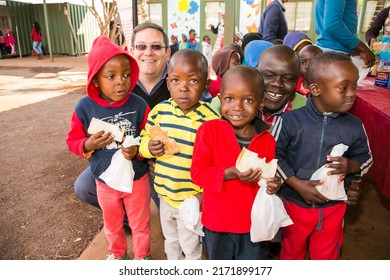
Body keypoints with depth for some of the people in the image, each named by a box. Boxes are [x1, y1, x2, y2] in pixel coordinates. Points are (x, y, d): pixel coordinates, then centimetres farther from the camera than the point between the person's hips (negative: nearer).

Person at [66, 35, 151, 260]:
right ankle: (117, 253, 56)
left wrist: (138, 151, -27)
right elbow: (73, 141, -4)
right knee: (112, 223, 27)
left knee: (140, 223, 20)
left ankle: (143, 255, 47)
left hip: (137, 179, -1)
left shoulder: (139, 105, -18)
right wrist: (89, 144, -25)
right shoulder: (85, 107, -14)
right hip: (105, 181, 2)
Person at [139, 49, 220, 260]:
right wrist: (148, 147, -18)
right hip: (165, 193, 5)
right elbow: (144, 138, 3)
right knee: (170, 239, 31)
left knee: (190, 246, 21)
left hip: (191, 198, -5)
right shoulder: (160, 110, -8)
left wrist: (205, 192, -21)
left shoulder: (210, 118, -23)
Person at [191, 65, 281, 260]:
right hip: (217, 222, -1)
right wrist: (230, 173, -30)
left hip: (254, 222, 2)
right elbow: (198, 172, -16)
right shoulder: (209, 130, -14)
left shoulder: (266, 139, -6)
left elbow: (269, 175, 6)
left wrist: (272, 184, -16)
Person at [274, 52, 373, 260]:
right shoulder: (290, 121, -18)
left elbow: (366, 157, 4)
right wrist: (297, 184, -21)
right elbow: (275, 156, -12)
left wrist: (351, 166, -18)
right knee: (291, 252, 24)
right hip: (296, 202, -1)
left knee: (326, 255, 24)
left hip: (333, 207, 2)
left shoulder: (354, 127, -9)